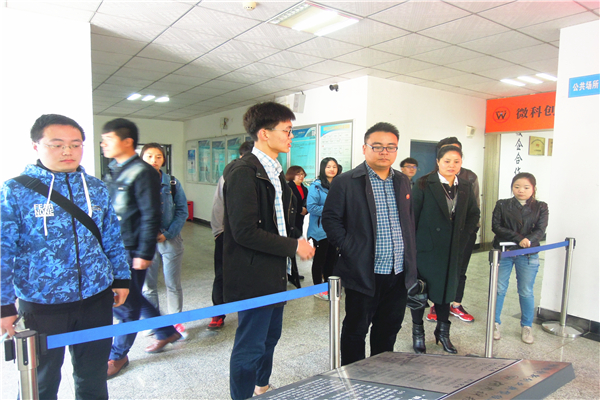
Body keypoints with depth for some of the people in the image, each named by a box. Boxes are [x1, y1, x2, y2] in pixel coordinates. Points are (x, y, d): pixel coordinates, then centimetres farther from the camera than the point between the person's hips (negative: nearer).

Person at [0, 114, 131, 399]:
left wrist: (121, 278, 9)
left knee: (94, 376, 19)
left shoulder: (97, 189, 2)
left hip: (96, 300, 3)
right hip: (41, 306, -3)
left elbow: (113, 238, 9)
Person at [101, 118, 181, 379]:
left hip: (132, 251, -9)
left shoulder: (142, 173, -15)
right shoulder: (114, 171, 11)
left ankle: (118, 355, 25)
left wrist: (144, 253, -18)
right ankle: (166, 331, 32)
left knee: (127, 302, 5)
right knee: (117, 298, 17)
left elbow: (151, 216, -17)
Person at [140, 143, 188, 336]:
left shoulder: (172, 183, 0)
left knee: (173, 284, 10)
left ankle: (176, 321, 25)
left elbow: (182, 211, -1)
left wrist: (168, 234, -11)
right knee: (147, 286, 8)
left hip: (170, 240, 0)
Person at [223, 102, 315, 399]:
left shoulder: (274, 172, 13)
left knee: (270, 337, 24)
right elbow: (244, 232, -25)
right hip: (254, 277, -10)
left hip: (274, 274, 10)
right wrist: (294, 246, -18)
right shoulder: (243, 172, -19)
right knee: (250, 347, 3)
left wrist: (296, 243, 3)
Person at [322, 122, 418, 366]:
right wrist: (349, 251, -13)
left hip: (398, 274, 6)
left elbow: (410, 221, 19)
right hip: (364, 273, -5)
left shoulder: (403, 182, 12)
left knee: (389, 329, 19)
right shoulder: (345, 182, -7)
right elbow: (330, 219, -7)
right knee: (355, 331, 9)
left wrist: (411, 259, 12)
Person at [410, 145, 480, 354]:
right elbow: (411, 216, -11)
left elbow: (474, 214, 19)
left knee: (446, 289, 15)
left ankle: (443, 332, 31)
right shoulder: (424, 184, -9)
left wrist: (463, 235, 6)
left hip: (452, 250, 5)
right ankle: (418, 332, 23)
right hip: (426, 248, -5)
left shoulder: (465, 187, 7)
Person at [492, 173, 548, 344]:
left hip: (528, 255, 0)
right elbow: (496, 226, -8)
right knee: (499, 289, 5)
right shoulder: (502, 205, 4)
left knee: (526, 292, 7)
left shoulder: (540, 207, 6)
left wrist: (529, 240, -27)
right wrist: (518, 239, -19)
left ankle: (526, 326, 23)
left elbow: (540, 230, -6)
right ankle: (495, 323, 18)